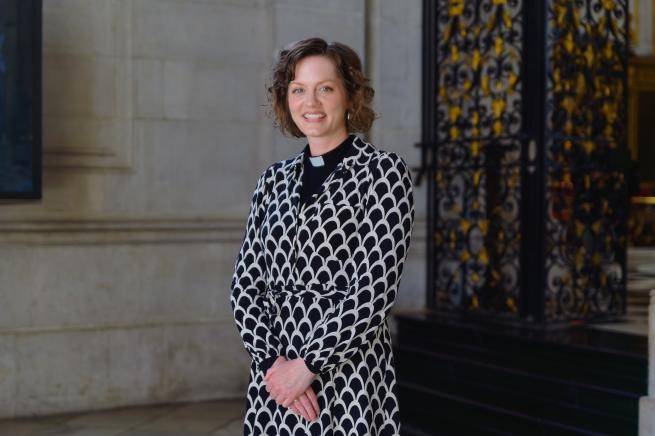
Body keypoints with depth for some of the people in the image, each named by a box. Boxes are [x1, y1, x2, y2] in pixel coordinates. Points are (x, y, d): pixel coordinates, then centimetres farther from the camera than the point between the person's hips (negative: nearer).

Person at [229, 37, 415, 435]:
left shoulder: (384, 171, -6)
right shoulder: (275, 179, 9)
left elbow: (375, 288, -14)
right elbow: (246, 285, 5)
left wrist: (306, 365, -15)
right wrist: (272, 360, -9)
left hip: (350, 376, -4)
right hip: (274, 382, 5)